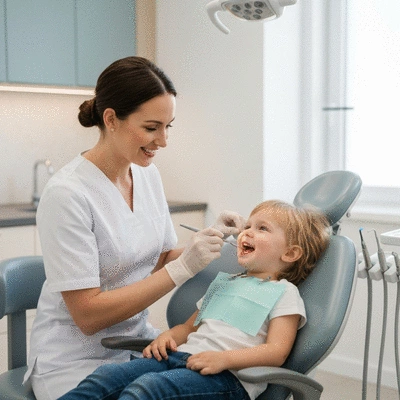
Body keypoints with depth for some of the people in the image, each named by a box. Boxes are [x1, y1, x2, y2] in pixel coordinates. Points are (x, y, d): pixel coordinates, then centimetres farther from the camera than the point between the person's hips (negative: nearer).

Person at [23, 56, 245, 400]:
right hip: (76, 358, -6)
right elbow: (88, 314, -20)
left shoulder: (149, 174, 1)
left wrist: (210, 240, -10)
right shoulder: (66, 194, -20)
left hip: (137, 340, 6)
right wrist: (183, 268, -23)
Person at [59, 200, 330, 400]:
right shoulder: (225, 283, 30)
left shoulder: (285, 293, 7)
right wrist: (167, 337, 8)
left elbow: (276, 352, -6)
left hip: (227, 375, -7)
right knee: (105, 377, -16)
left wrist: (223, 358, -20)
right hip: (183, 355, 7)